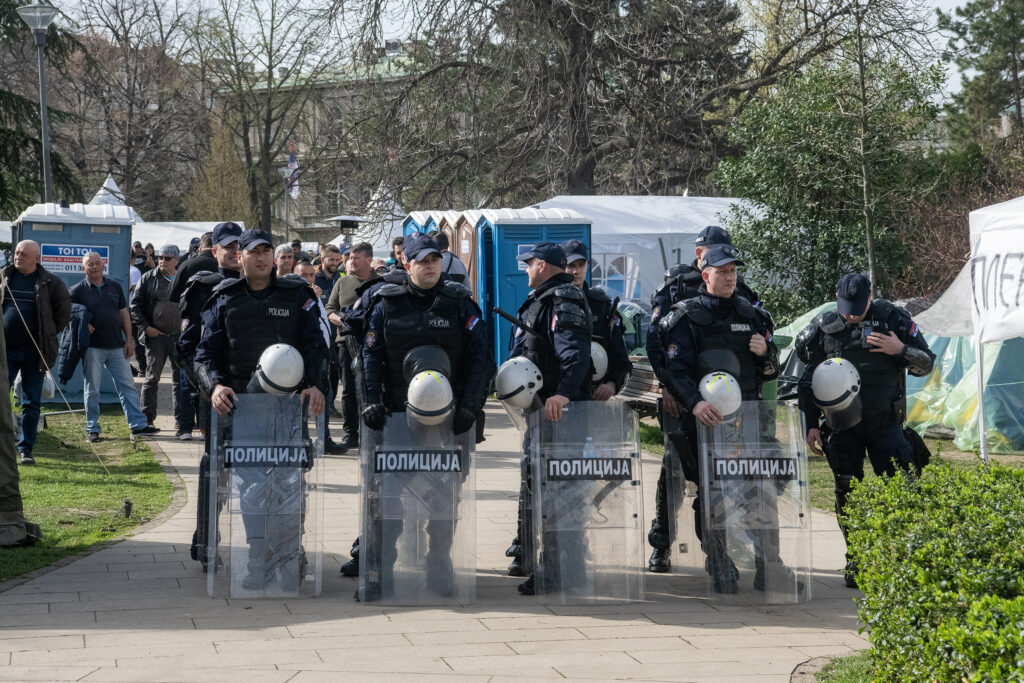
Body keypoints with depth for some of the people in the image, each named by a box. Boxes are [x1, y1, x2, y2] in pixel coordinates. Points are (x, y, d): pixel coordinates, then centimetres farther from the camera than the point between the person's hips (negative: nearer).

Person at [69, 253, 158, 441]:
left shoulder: (115, 287, 13)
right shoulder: (78, 291, 2)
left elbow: (124, 314, 15)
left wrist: (129, 340, 7)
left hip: (117, 347, 3)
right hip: (92, 346, -3)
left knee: (127, 385, 2)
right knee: (92, 389, 2)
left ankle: (138, 425, 4)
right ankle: (92, 429, 9)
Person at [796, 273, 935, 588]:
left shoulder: (893, 319, -1)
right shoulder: (823, 327, 3)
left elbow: (926, 364, 4)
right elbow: (809, 379, 11)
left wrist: (900, 350, -16)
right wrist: (811, 424, 6)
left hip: (885, 423, -1)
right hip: (842, 426, 1)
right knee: (847, 493, 2)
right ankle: (855, 560, 13)